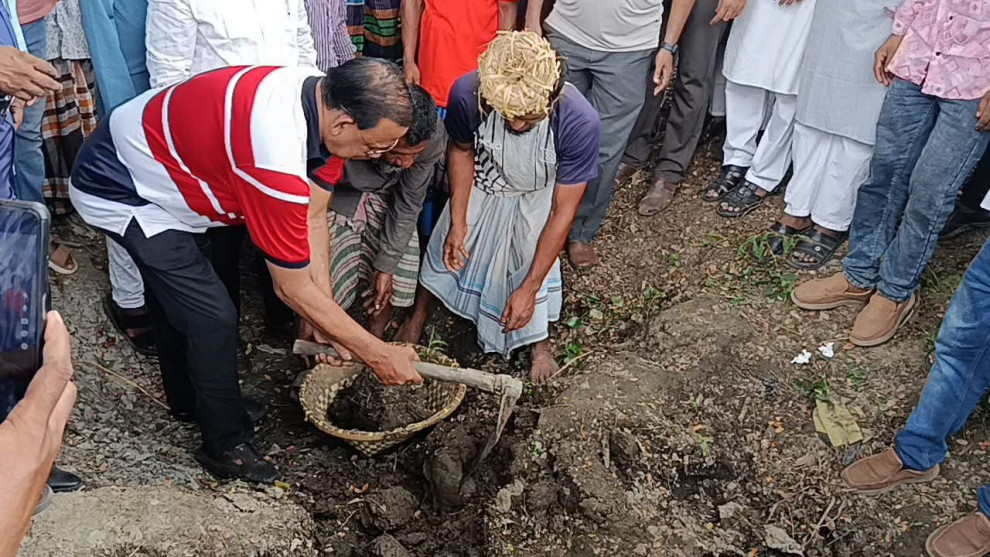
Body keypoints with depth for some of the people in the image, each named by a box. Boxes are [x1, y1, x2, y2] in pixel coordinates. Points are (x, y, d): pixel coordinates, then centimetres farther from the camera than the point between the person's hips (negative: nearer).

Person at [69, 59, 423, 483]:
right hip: (118, 190, -9)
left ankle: (188, 400, 47)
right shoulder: (277, 158, -42)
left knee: (175, 293, 24)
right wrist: (378, 355, -23)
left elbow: (312, 220, -9)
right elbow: (294, 290, -31)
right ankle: (225, 447, 11)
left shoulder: (325, 97, -16)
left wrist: (326, 324, -8)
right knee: (212, 317, -10)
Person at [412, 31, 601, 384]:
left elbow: (563, 211, -29)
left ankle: (540, 342, 14)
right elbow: (461, 150, -11)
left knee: (534, 259, -17)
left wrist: (529, 288, -25)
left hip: (536, 197, -2)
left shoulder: (580, 121, -40)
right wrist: (457, 222, -15)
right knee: (448, 252, 5)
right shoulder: (467, 93, -36)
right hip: (482, 185, 2)